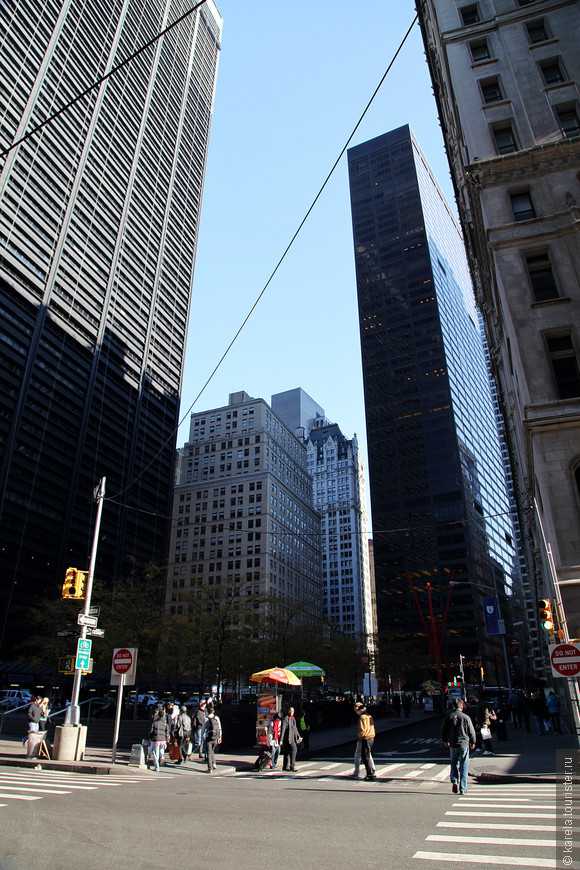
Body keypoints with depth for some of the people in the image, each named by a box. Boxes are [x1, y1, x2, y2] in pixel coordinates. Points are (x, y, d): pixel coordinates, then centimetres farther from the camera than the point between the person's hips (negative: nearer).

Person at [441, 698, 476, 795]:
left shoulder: (449, 717, -1)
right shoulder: (465, 717, -9)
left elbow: (444, 730, 5)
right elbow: (472, 731, -4)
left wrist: (445, 741, 20)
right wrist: (472, 742, 13)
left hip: (452, 744, 2)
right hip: (464, 744, -2)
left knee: (454, 764, 17)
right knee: (464, 767, 7)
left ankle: (454, 781, -1)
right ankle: (463, 789, 8)